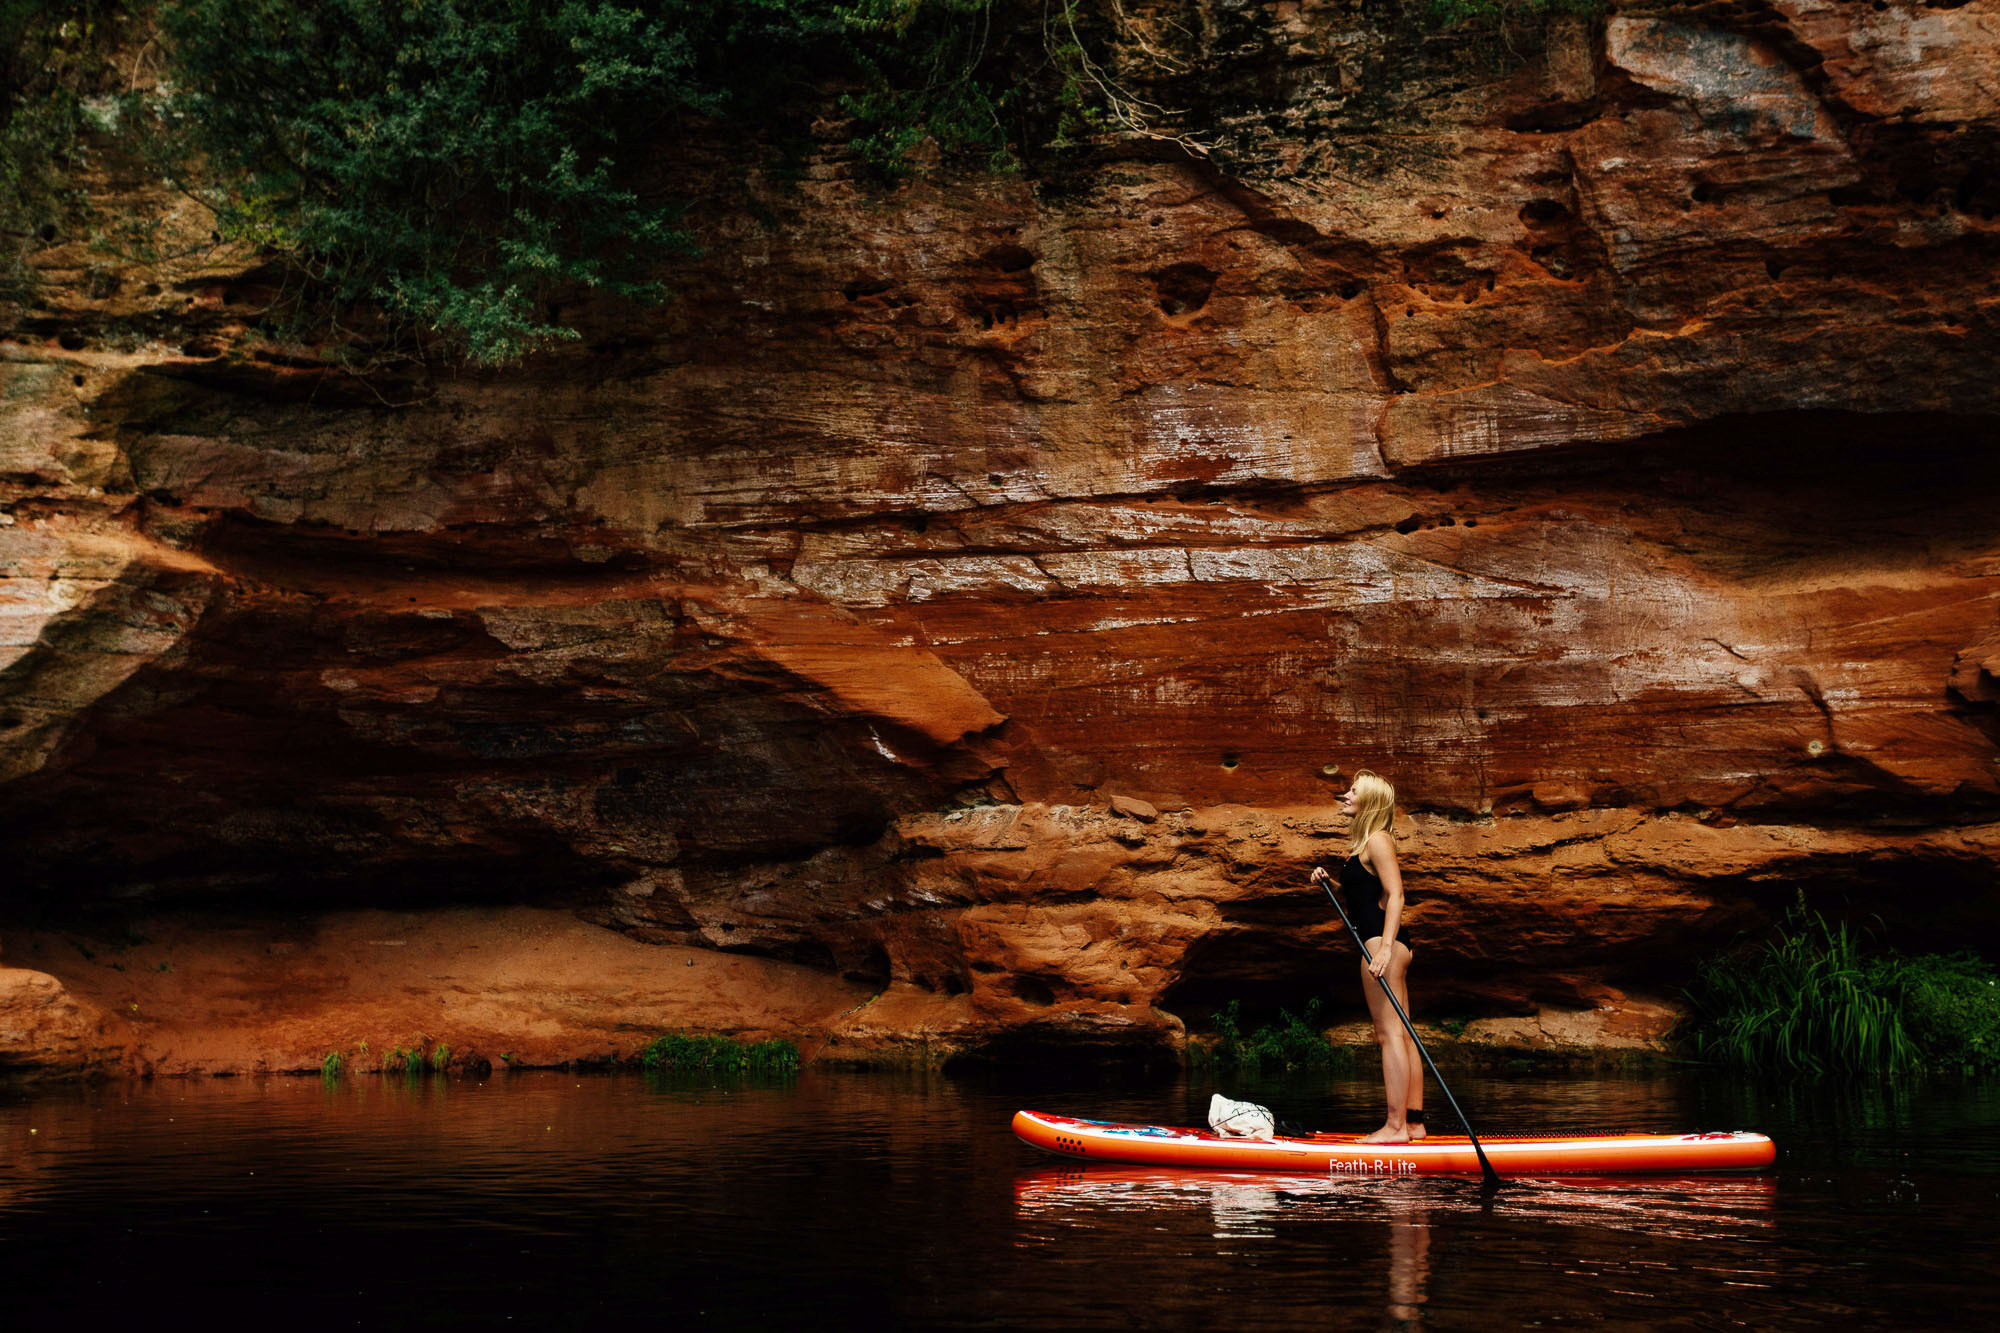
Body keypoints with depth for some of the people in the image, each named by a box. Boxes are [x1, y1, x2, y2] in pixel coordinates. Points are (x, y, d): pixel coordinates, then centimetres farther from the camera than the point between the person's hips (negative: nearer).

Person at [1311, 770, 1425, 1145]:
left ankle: (1395, 1127, -13)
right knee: (1400, 1034, 9)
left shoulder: (1377, 840, -9)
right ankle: (1414, 1122, 11)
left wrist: (1384, 947, -28)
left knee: (1389, 1033, -11)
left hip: (1381, 939, -11)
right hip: (1387, 943, 11)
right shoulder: (1363, 843, 21)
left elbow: (1395, 895, -19)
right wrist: (1329, 882, 11)